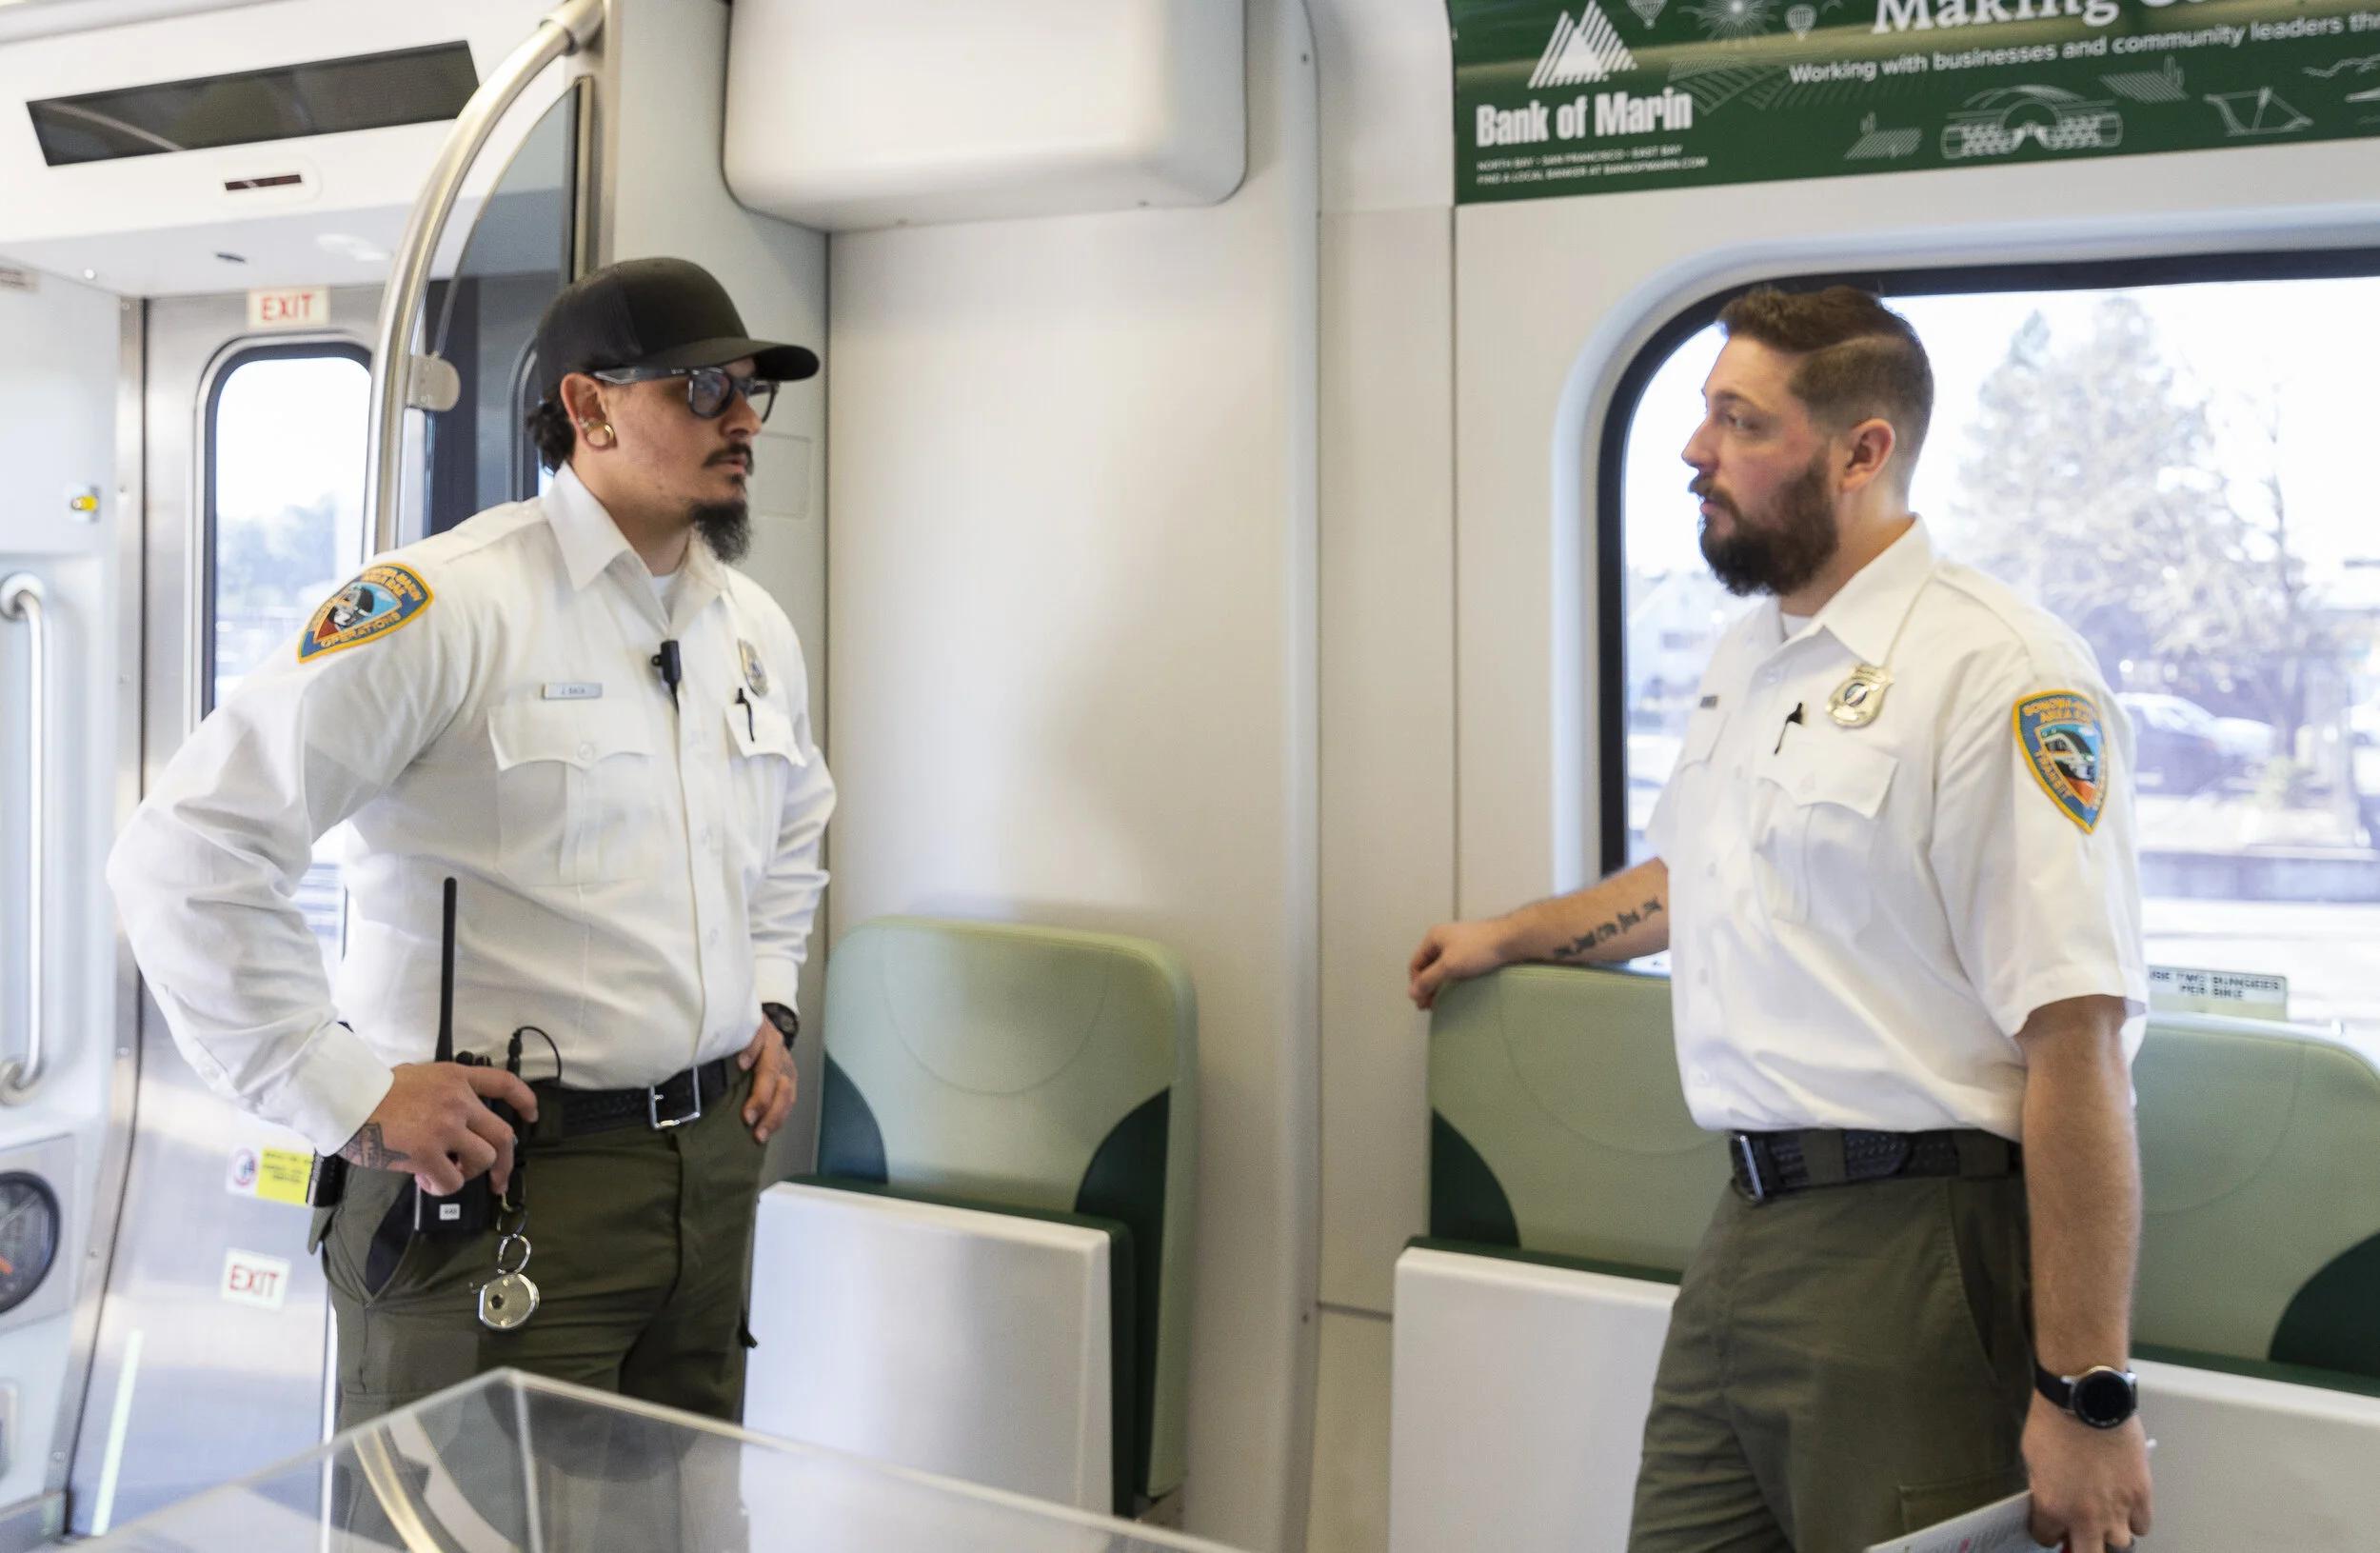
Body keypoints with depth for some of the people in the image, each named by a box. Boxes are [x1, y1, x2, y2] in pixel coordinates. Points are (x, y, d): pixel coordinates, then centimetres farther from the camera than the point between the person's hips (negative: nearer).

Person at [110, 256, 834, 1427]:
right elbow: (187, 854, -18)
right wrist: (352, 1095, -18)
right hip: (504, 1181, -7)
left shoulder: (755, 629, 11)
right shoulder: (445, 607, -14)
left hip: (712, 1158, 7)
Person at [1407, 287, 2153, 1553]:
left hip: (1907, 1247, -7)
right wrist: (1507, 937, 43)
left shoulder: (2001, 673, -14)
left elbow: (2076, 1042, -19)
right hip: (1748, 1224, 8)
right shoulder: (1746, 656, 14)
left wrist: (2084, 1393, -19)